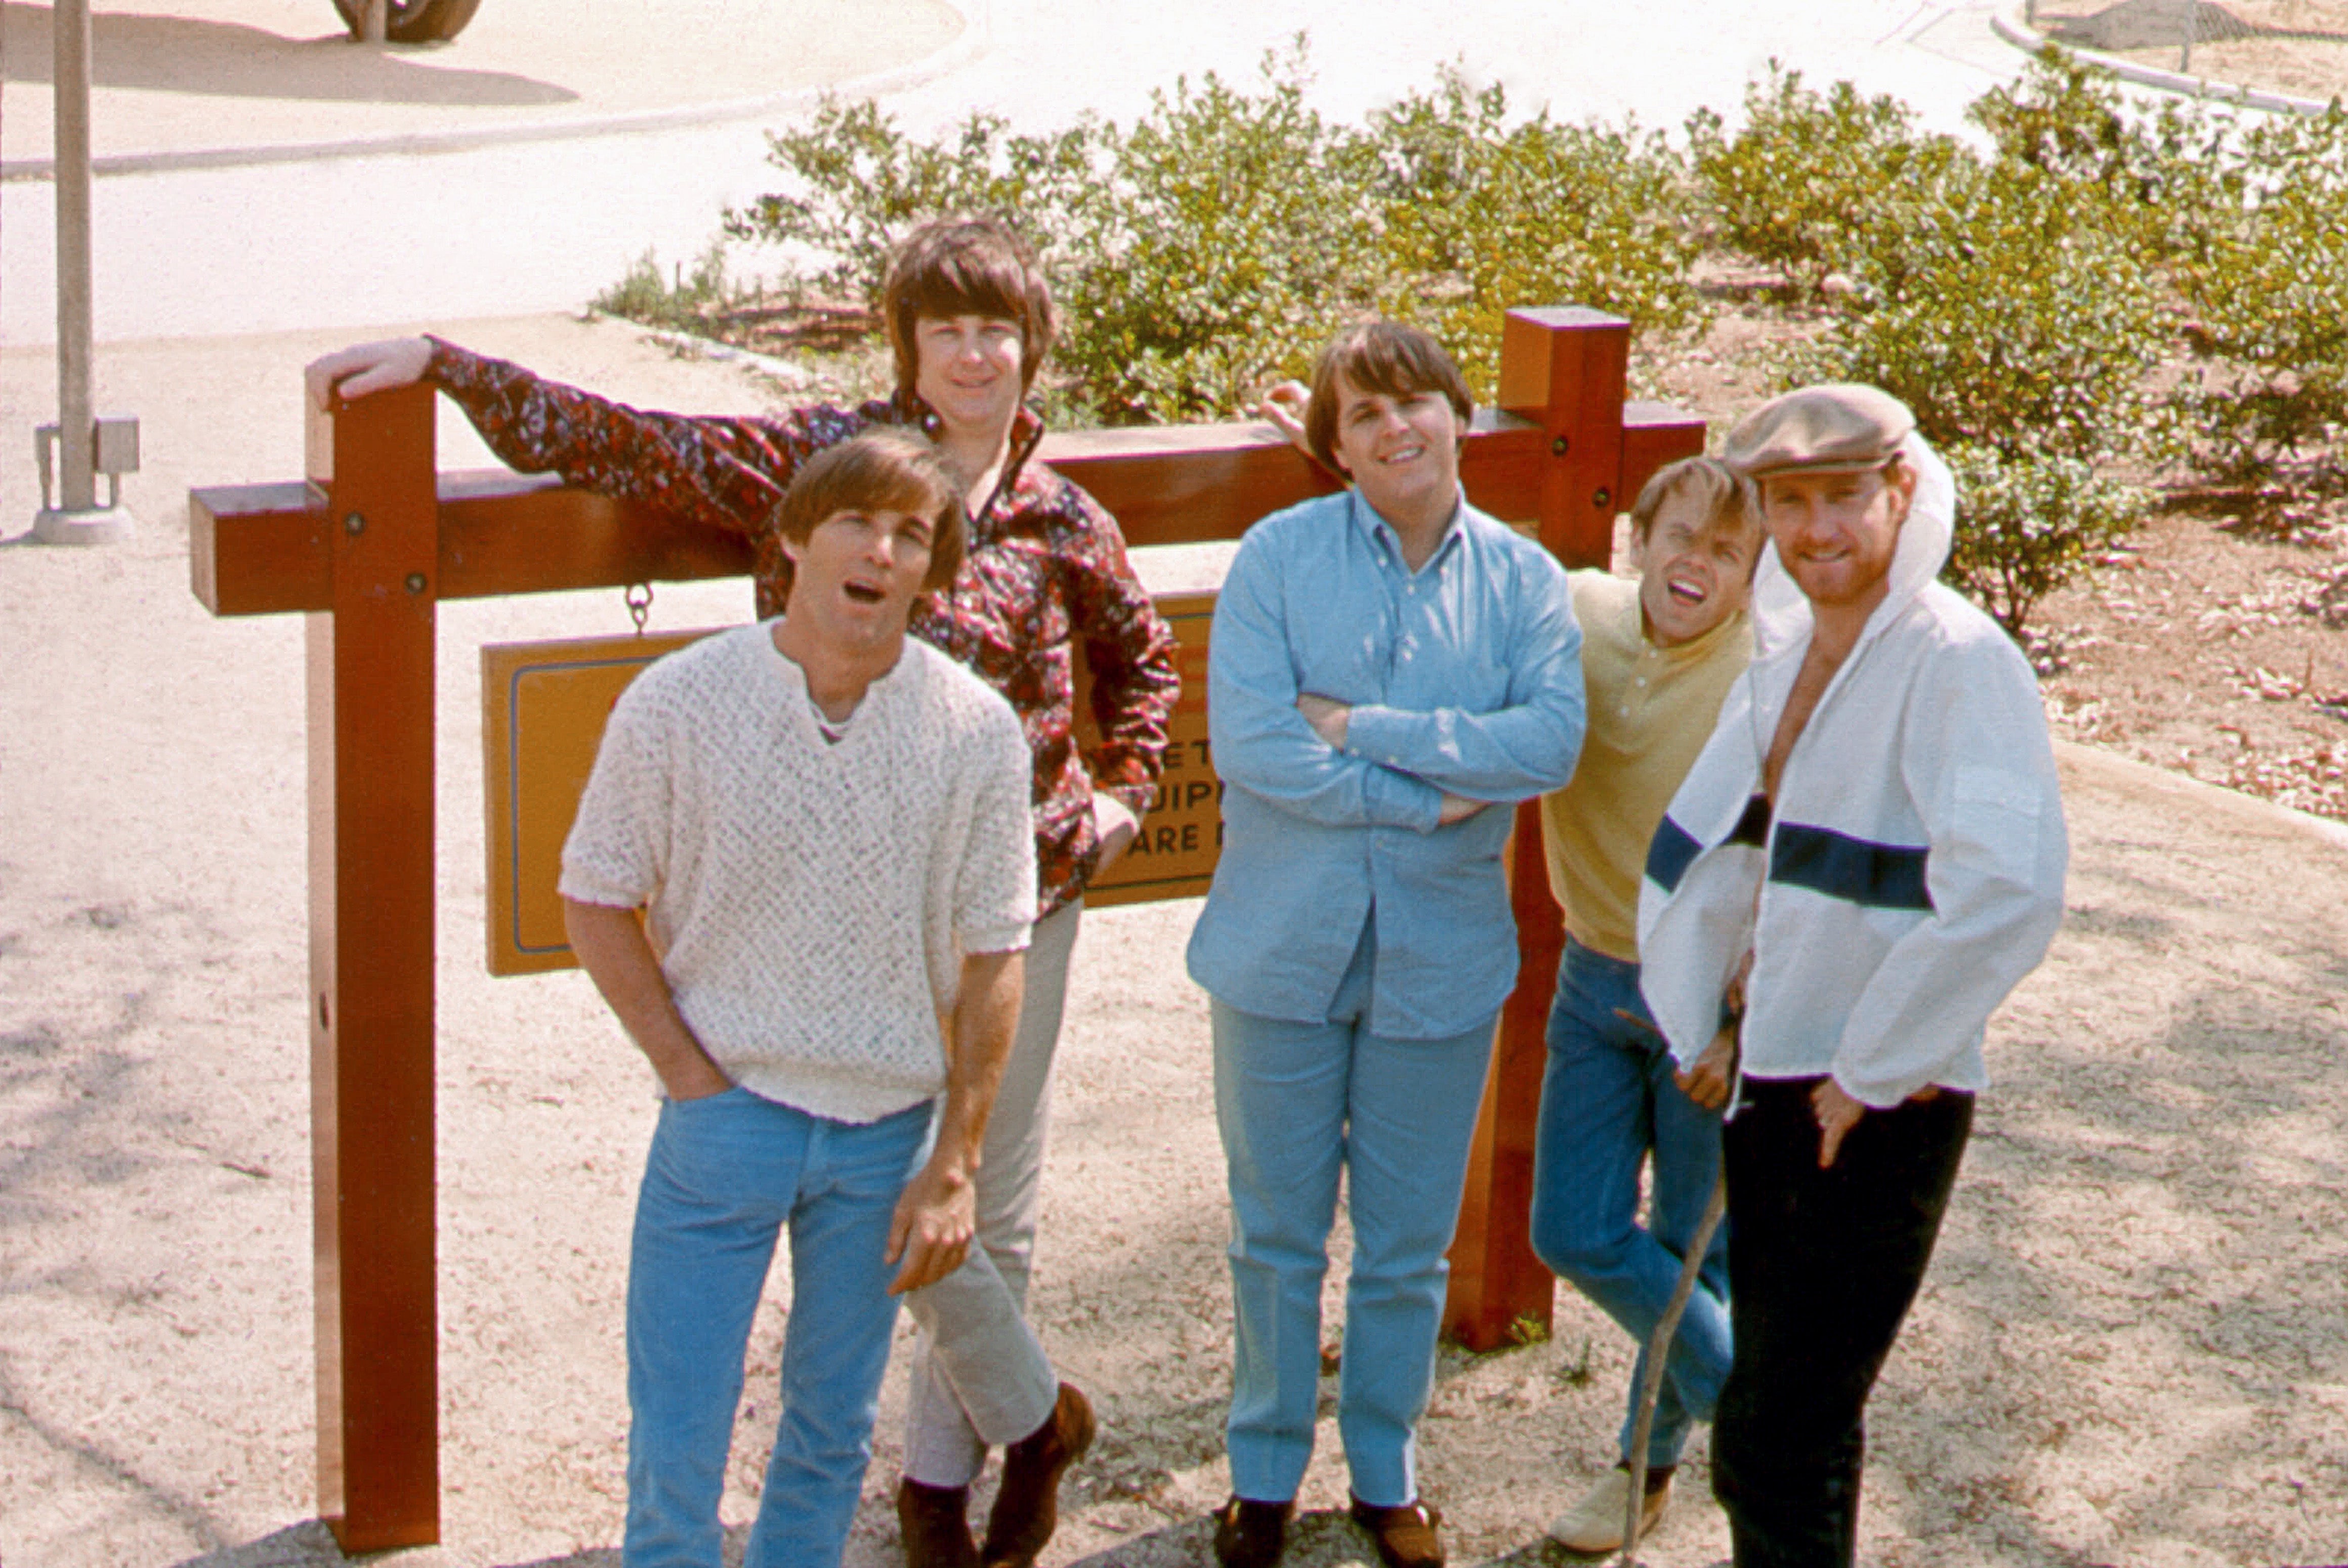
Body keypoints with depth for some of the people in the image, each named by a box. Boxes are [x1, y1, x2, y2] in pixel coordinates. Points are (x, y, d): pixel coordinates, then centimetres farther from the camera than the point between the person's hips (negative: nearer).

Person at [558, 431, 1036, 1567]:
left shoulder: (976, 731, -6)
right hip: (725, 1114, -2)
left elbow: (992, 957, 0)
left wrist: (953, 1163, -2)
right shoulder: (677, 704, -10)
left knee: (834, 1433, 15)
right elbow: (597, 901, 0)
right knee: (676, 1447, 1)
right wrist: (688, 1074, -8)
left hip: (888, 1130, 2)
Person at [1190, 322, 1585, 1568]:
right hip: (1285, 942, -1)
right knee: (1276, 1234, 12)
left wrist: (1363, 728, -19)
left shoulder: (1523, 579, -1)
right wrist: (1426, 800, -16)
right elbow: (1245, 741, -16)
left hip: (1442, 954, 1)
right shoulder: (1279, 554, -6)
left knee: (1409, 1245, 13)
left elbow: (1552, 742, -15)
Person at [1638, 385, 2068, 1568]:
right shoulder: (1783, 658, 10)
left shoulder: (1958, 663, -16)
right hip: (1769, 1082, 8)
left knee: (1781, 1451, -6)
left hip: (1880, 1107, -8)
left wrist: (1869, 1070, -20)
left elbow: (2007, 896, -28)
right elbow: (1695, 850, 20)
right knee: (1761, 1439, 16)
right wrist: (1702, 1022, 10)